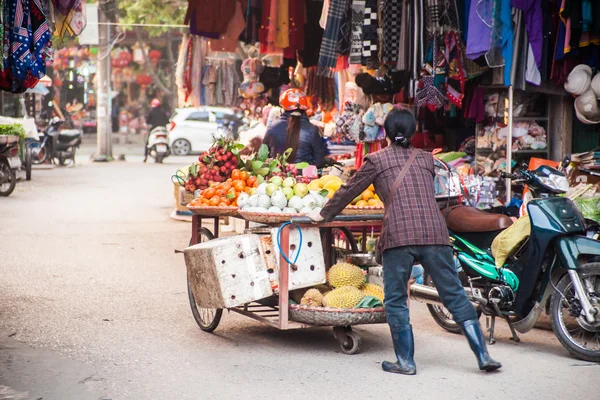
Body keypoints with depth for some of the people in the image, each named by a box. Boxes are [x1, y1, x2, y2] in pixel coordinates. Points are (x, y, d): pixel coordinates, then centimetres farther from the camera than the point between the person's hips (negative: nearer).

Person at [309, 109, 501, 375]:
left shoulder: (377, 160, 10)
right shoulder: (426, 158, 21)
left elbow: (349, 190, 16)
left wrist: (324, 214, 30)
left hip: (399, 235, -3)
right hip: (435, 232, 3)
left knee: (396, 301, 8)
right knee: (455, 295, 7)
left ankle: (406, 362, 8)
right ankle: (483, 356, 6)